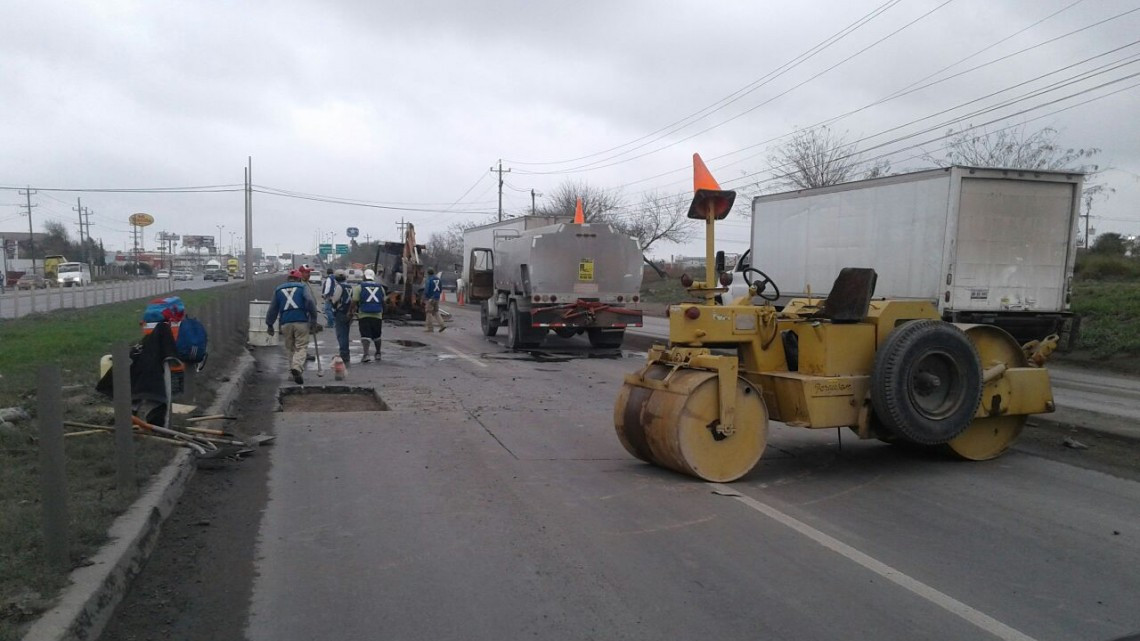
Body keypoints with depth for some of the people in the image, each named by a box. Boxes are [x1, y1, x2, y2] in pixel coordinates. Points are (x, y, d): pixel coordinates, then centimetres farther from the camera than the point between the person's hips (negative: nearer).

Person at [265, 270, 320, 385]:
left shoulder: (278, 289, 19)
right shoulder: (302, 287, 9)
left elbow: (273, 308, 18)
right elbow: (310, 301, -7)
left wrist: (270, 325, 24)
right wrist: (313, 319, -5)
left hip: (285, 323, 3)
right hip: (301, 321, -3)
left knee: (290, 348, 14)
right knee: (301, 346, -4)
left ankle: (294, 370, 15)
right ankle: (297, 367, -25)